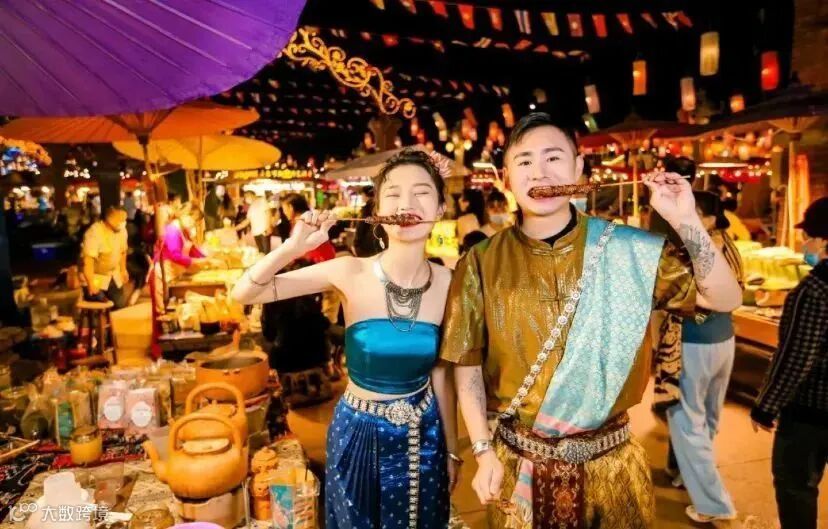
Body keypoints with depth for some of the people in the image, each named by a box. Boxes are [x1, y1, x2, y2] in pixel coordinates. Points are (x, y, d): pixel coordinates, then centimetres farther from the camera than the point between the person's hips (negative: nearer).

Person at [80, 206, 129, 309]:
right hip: (95, 276, -6)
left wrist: (123, 270, 18)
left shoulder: (121, 230, -7)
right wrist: (91, 284, -32)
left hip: (113, 275, 7)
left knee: (121, 305, 9)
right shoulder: (95, 232, -29)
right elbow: (88, 260, -31)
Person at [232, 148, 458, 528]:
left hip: (424, 433, 2)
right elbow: (244, 294, -16)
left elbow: (440, 371, 0)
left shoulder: (447, 282, -11)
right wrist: (293, 247, -33)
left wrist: (451, 448, 8)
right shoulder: (350, 272, -18)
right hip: (359, 432, -1)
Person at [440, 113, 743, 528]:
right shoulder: (482, 263, -8)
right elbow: (467, 364, -4)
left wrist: (685, 222, -18)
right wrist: (484, 453, -8)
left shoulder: (628, 250, -6)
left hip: (610, 463, 1)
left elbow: (725, 300, -7)